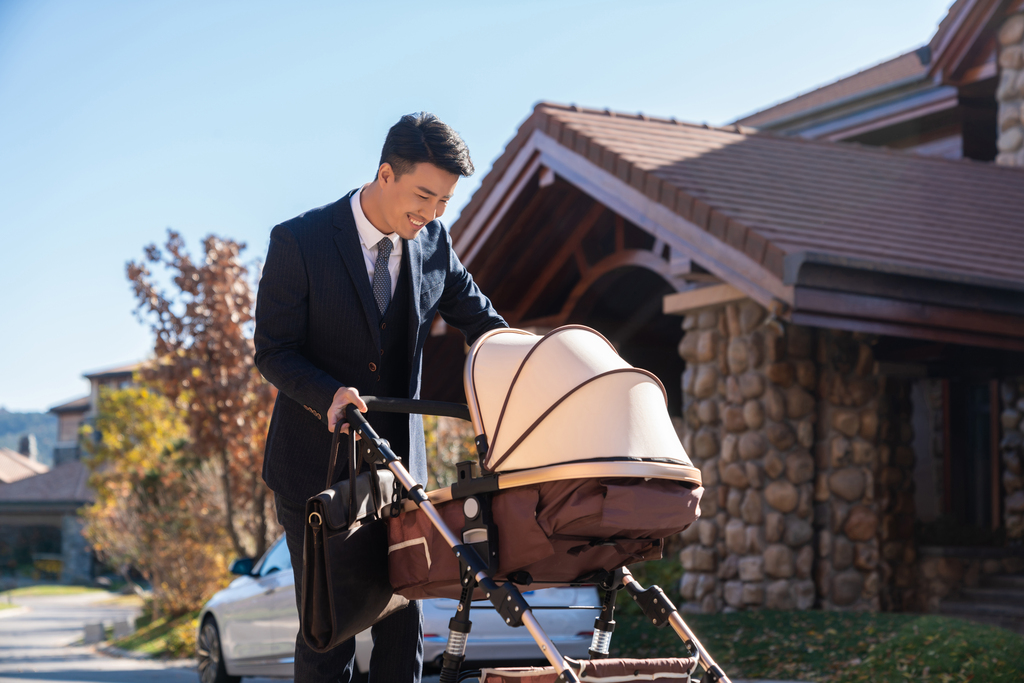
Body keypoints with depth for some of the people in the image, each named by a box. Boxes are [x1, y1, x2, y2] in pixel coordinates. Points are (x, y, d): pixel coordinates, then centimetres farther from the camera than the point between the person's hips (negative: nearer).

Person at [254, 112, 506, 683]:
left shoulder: (435, 243, 1)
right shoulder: (298, 242, -13)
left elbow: (485, 325, 10)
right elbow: (273, 353, -11)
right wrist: (329, 395, -31)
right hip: (318, 464, -4)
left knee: (403, 623, 5)